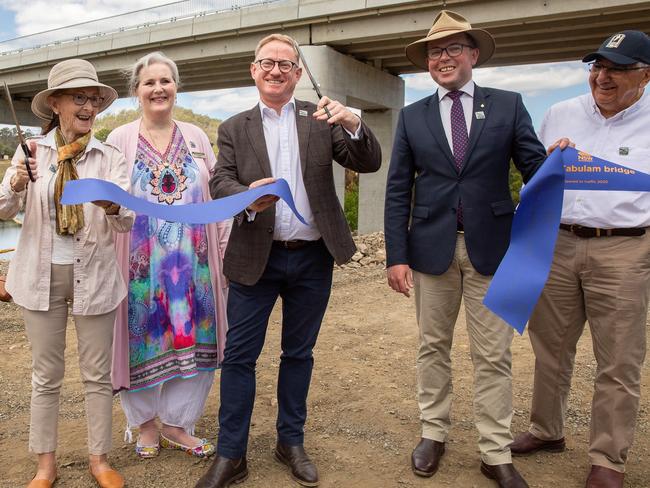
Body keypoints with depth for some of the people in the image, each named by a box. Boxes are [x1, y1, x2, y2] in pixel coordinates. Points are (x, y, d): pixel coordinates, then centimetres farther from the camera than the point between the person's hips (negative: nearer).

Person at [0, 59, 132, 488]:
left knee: (98, 374, 9)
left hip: (94, 275, 0)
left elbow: (128, 222, -10)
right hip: (42, 274, 1)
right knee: (46, 374, 12)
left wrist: (112, 206, -33)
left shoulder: (111, 157, -2)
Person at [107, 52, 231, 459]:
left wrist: (225, 252, 4)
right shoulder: (120, 140, 2)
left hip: (193, 262, 2)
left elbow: (219, 197, 8)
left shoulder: (197, 138, 8)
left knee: (194, 338, 7)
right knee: (142, 339, 8)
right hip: (141, 264, -2)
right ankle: (145, 423, 32)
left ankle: (176, 424, 27)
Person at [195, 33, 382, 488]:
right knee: (239, 356, 3)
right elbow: (220, 182, -5)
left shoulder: (321, 118, 5)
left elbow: (369, 162, -2)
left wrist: (353, 124, -22)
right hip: (256, 258, 0)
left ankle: (291, 442, 31)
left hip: (313, 258, 1)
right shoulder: (234, 128, 6)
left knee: (299, 354, 13)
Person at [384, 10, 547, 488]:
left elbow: (535, 170, 1)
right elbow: (398, 192, 2)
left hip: (491, 247, -1)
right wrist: (397, 256, -5)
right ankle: (433, 434, 30)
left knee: (493, 356, 5)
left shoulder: (508, 105, 5)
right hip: (432, 247, 1)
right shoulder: (412, 116, 7)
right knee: (433, 347, 12)